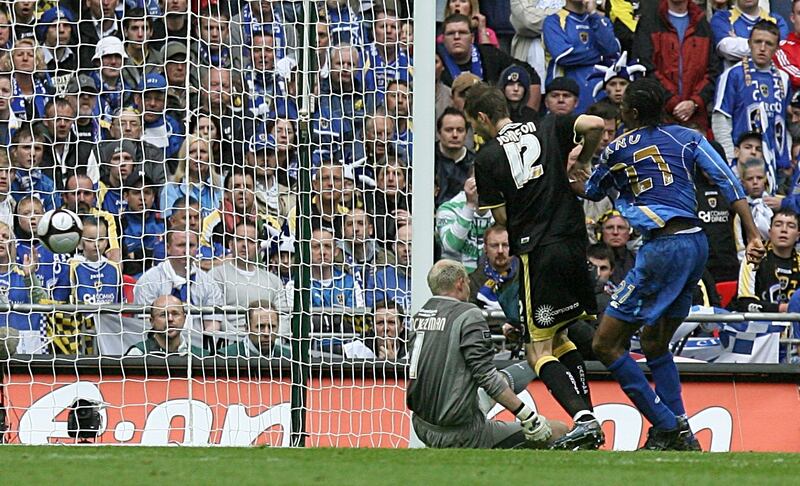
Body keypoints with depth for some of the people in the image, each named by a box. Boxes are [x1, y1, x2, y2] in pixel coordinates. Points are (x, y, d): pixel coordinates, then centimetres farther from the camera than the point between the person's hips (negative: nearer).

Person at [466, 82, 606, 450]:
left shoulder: (487, 159, -1)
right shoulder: (548, 129, 8)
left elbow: (503, 219, 0)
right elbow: (595, 125, -6)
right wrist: (583, 161, 11)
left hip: (538, 254, -5)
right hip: (575, 245, 5)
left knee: (539, 352, 0)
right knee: (560, 340, 21)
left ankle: (583, 418, -20)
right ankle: (589, 421, 13)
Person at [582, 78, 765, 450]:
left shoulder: (617, 150, 3)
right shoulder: (687, 137, 12)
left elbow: (593, 192, 22)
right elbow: (728, 182, 1)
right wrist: (753, 237, -3)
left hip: (663, 248, -7)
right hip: (697, 244, 7)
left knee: (606, 345, 0)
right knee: (654, 342, 22)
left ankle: (667, 428, -5)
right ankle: (681, 434, 14)